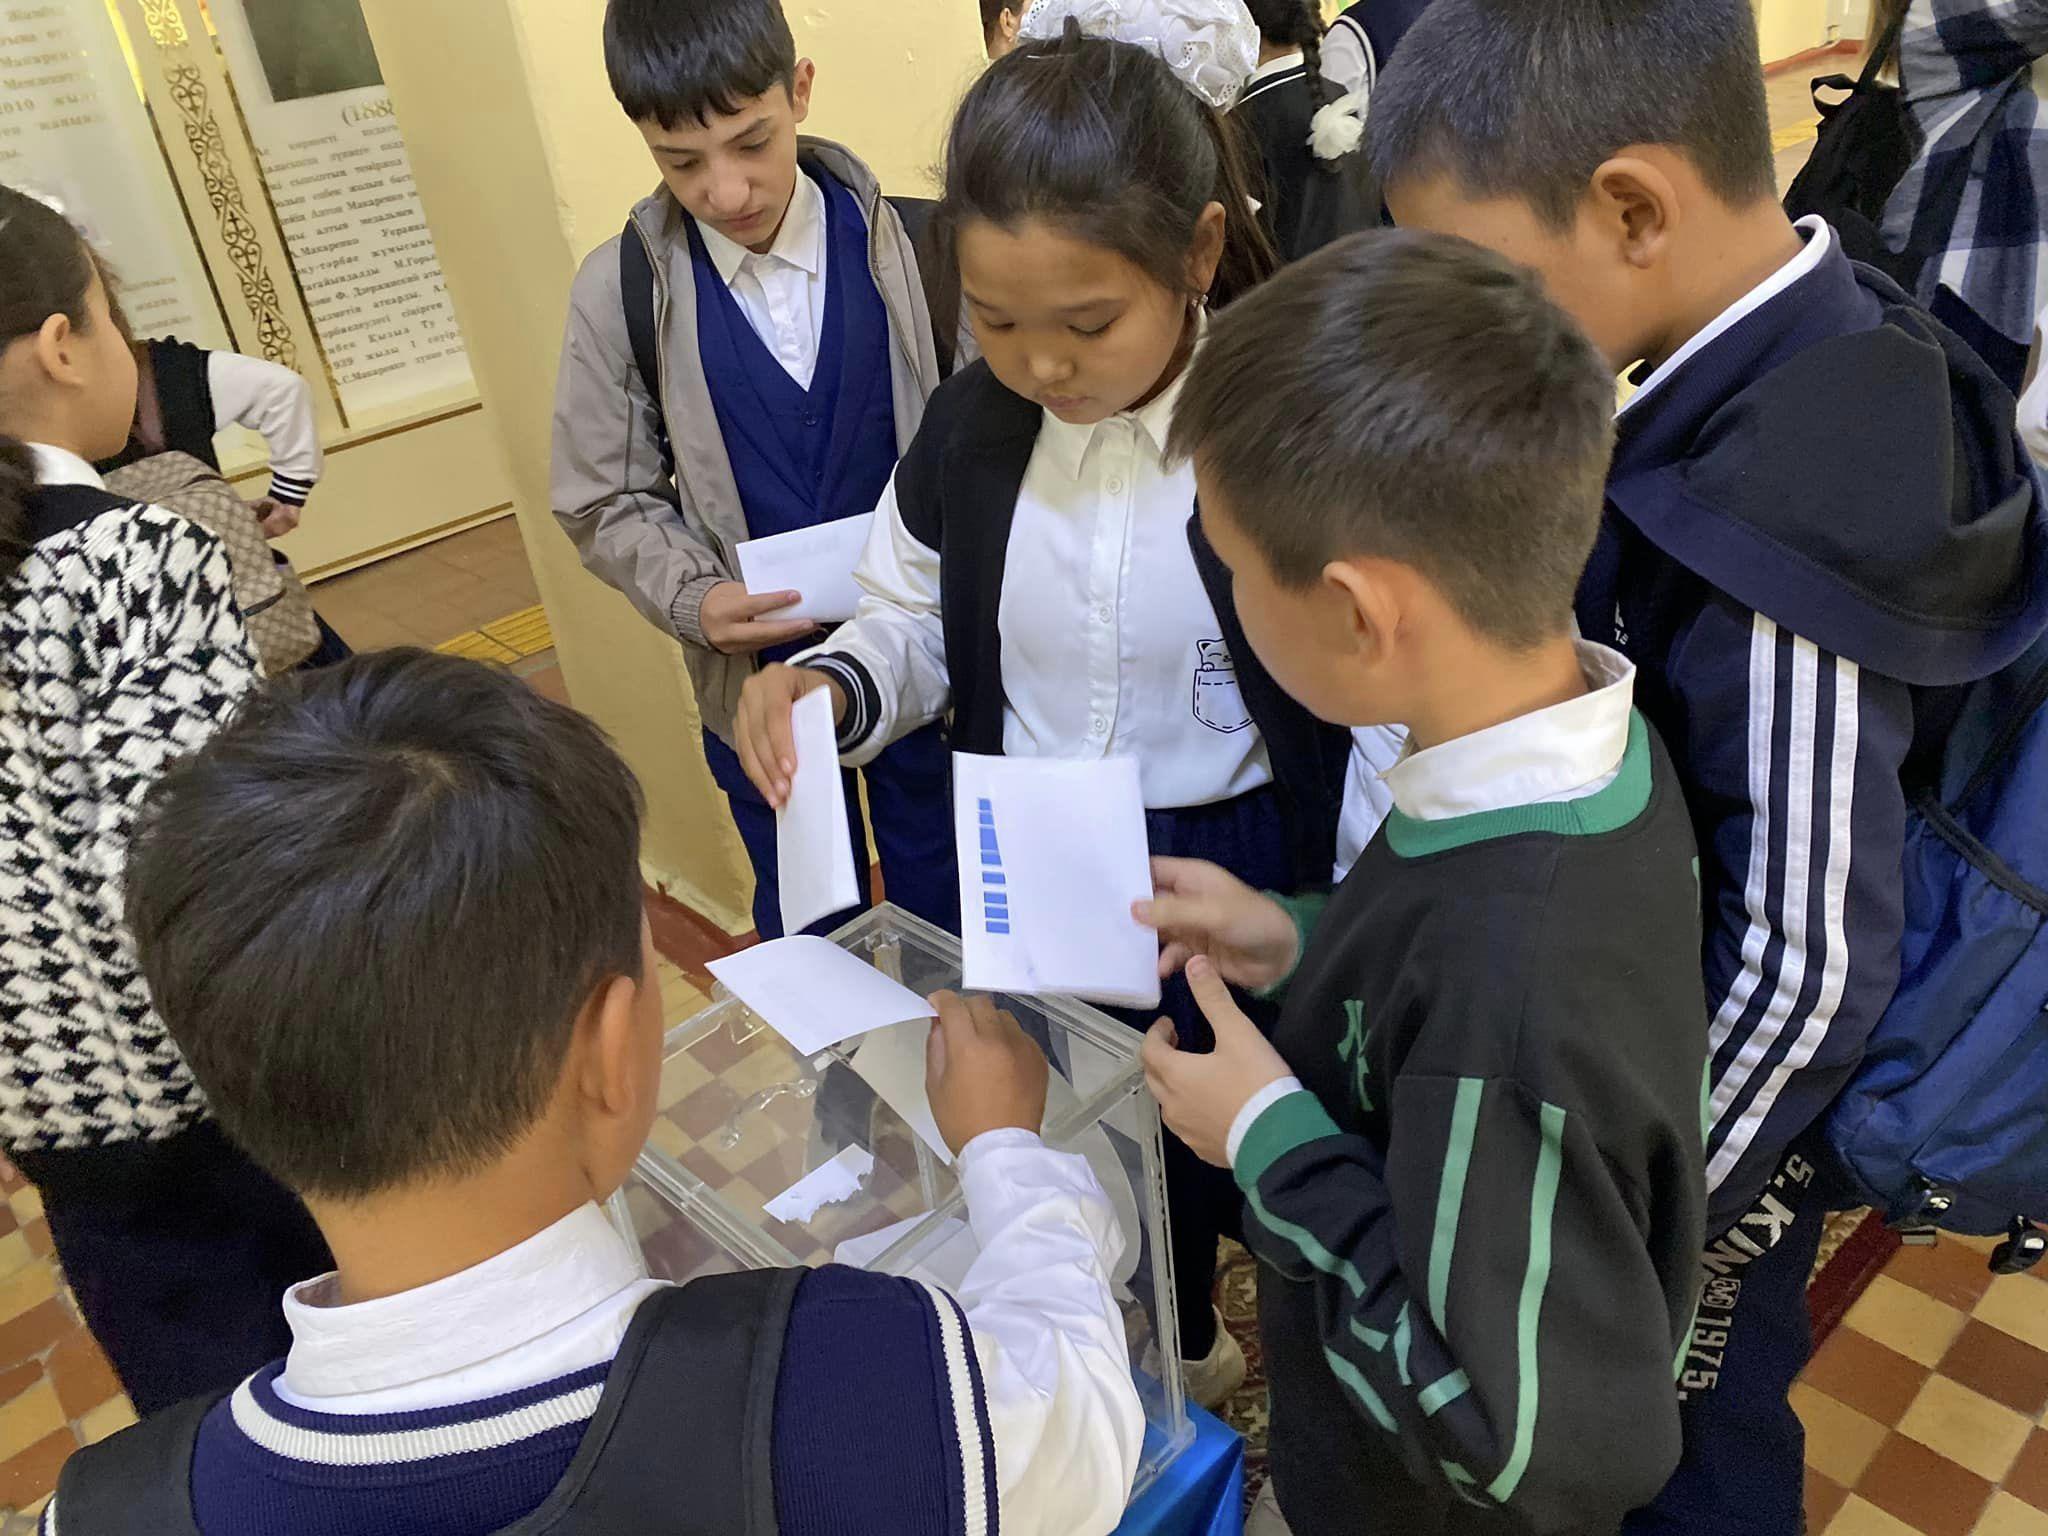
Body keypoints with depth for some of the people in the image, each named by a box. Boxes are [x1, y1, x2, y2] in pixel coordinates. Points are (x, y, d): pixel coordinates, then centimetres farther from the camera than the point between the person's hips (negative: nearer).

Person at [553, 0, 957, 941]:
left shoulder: (907, 244, -10)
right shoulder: (619, 292, -7)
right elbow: (607, 501, -1)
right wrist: (692, 600, -18)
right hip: (758, 678, 1)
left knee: (948, 910, 19)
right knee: (808, 932, 20)